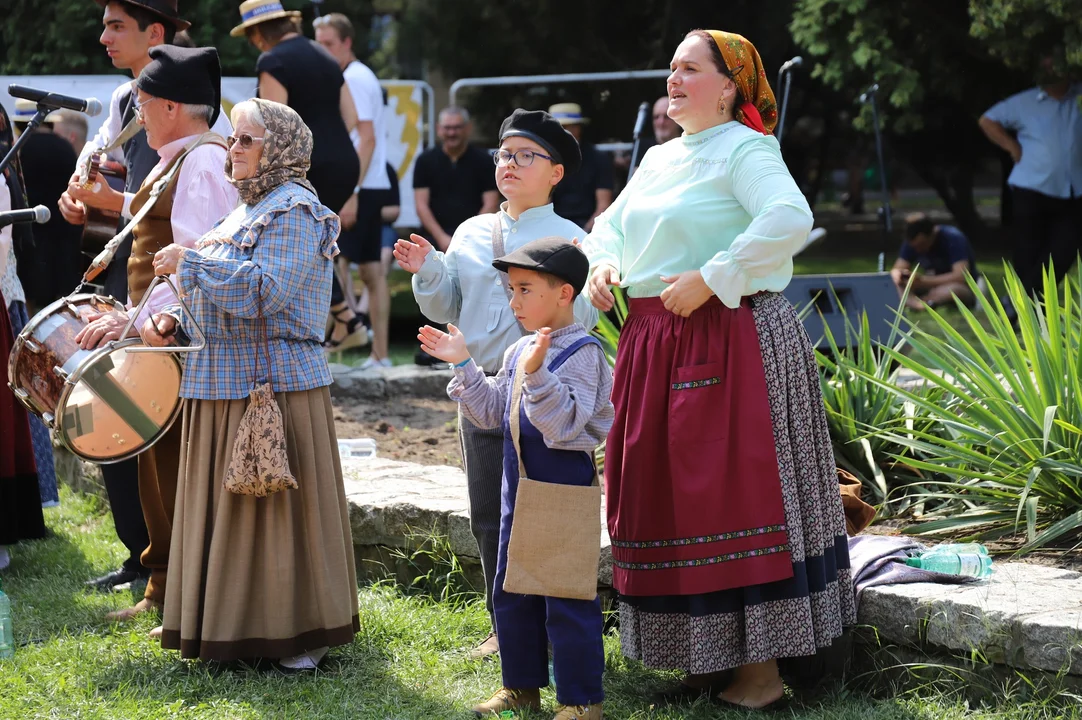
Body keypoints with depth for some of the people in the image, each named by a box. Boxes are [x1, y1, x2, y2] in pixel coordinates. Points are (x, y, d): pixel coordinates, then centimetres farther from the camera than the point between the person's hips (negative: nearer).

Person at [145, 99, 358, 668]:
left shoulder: (294, 211, -11)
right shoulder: (247, 211, 18)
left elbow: (264, 291, -24)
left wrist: (191, 261, -18)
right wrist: (173, 321, 8)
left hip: (275, 385, -9)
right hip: (227, 386, 9)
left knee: (277, 507, -5)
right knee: (229, 507, 11)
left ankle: (300, 635, 3)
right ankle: (237, 627, 19)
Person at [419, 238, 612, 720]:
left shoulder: (582, 353, -15)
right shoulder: (519, 351, 11)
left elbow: (565, 424, -25)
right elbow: (490, 412, 17)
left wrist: (536, 375, -35)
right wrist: (462, 365, 9)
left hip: (564, 485, -9)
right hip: (519, 484, 9)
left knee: (566, 597, -3)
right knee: (510, 591, 15)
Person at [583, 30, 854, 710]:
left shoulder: (745, 150, -9)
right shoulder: (658, 159, 17)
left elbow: (790, 220, -26)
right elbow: (613, 223, 29)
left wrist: (709, 279, -23)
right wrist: (604, 262, 6)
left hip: (731, 342, -9)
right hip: (655, 345, 9)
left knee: (734, 494, -7)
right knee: (665, 495, 10)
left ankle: (762, 668, 1)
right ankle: (703, 655, 21)